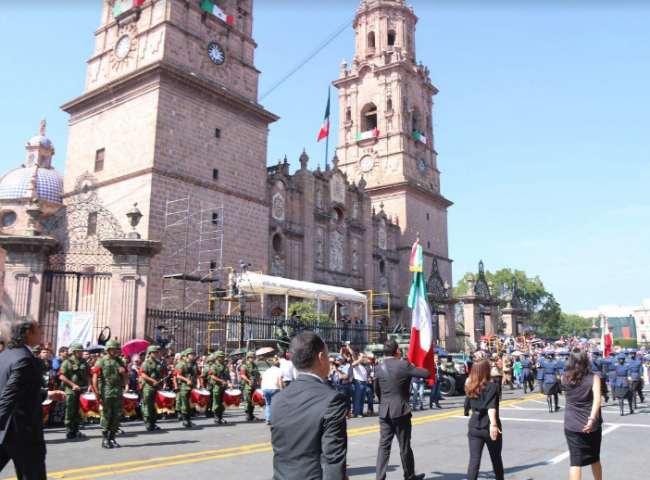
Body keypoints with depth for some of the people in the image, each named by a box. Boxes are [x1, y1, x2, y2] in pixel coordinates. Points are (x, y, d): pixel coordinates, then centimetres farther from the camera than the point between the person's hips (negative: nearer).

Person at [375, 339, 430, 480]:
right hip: (400, 411, -4)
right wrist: (413, 368, 9)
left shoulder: (379, 368, 4)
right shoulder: (404, 365, -10)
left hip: (384, 412, 4)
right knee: (404, 446, 9)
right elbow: (427, 374, -7)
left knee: (384, 446, 6)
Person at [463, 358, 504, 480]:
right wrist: (493, 424, -35)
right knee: (496, 459, 17)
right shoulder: (491, 386, -12)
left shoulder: (470, 386, 5)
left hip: (474, 426, 4)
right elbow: (491, 407, -25)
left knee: (474, 460, 0)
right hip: (488, 427, -4)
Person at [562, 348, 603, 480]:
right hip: (591, 425, 0)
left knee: (575, 461, -2)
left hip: (571, 426, 0)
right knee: (595, 459, 21)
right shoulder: (593, 378, -8)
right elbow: (597, 399, -23)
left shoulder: (565, 378, -2)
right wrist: (592, 418, -31)